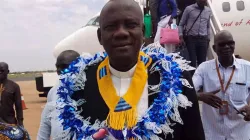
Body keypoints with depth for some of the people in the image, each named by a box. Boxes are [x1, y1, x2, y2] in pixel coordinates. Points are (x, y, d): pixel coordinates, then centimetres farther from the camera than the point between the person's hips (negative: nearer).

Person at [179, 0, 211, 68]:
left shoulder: (208, 11, 12)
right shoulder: (189, 9, 1)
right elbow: (181, 24, 5)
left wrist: (208, 38, 17)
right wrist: (181, 36, -7)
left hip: (203, 39, 3)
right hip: (191, 39, -3)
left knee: (202, 62, 3)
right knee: (192, 62, -3)